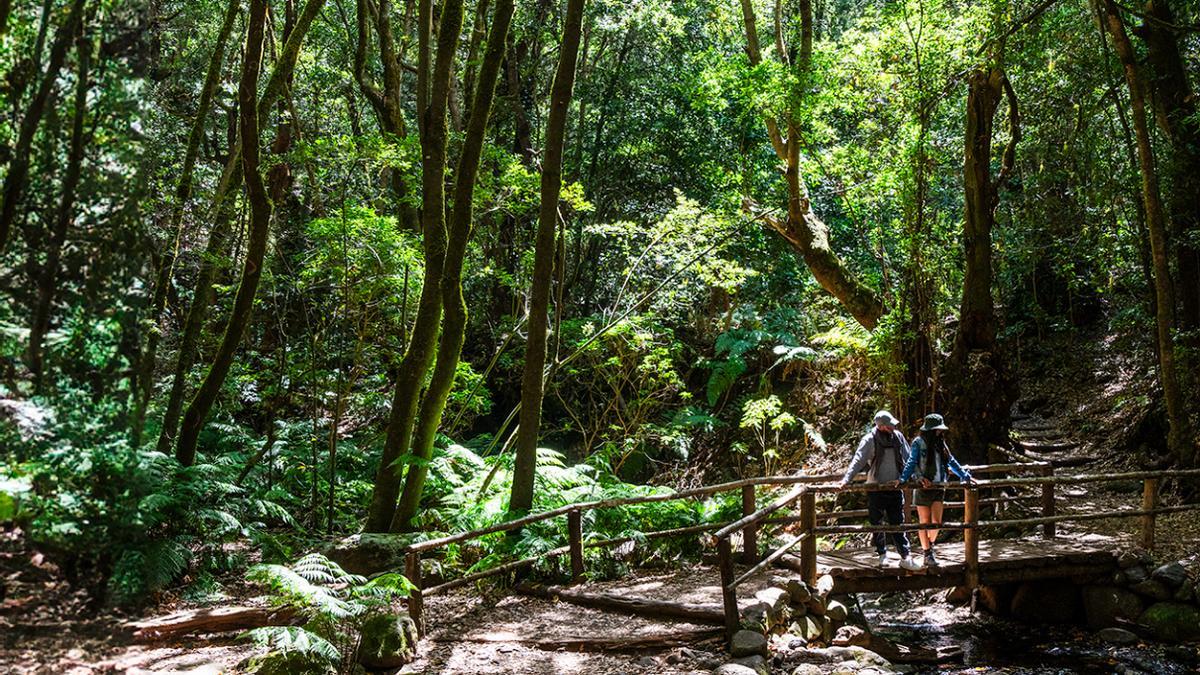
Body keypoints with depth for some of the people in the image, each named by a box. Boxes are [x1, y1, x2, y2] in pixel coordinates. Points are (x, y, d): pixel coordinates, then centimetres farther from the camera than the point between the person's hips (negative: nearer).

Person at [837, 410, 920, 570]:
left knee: (898, 523, 4)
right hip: (875, 489, -3)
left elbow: (908, 459, 8)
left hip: (895, 487, 3)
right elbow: (858, 461, -18)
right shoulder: (870, 440, -12)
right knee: (877, 524, 8)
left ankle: (905, 557, 6)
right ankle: (882, 555, 22)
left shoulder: (898, 437, 1)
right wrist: (845, 480, -29)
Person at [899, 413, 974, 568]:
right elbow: (912, 462, -13)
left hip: (938, 488, 4)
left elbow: (951, 462, 17)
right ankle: (927, 553, 18)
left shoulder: (940, 444, 10)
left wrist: (966, 476, 16)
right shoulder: (919, 443, -6)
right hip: (923, 488, -4)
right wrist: (903, 479, -25)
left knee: (936, 522, -3)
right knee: (925, 523, 4)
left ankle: (929, 544, 25)